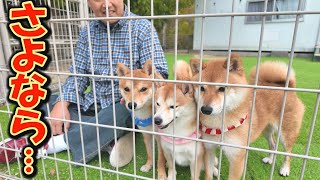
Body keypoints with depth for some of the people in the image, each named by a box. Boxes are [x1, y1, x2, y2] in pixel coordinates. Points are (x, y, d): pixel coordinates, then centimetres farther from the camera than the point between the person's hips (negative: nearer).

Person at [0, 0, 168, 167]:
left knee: (120, 114, -37)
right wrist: (62, 104, -13)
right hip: (92, 104, 5)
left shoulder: (142, 27, -6)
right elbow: (77, 73, 4)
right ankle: (107, 139, -18)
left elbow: (158, 72, -14)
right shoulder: (87, 31, 7)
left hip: (125, 105, -4)